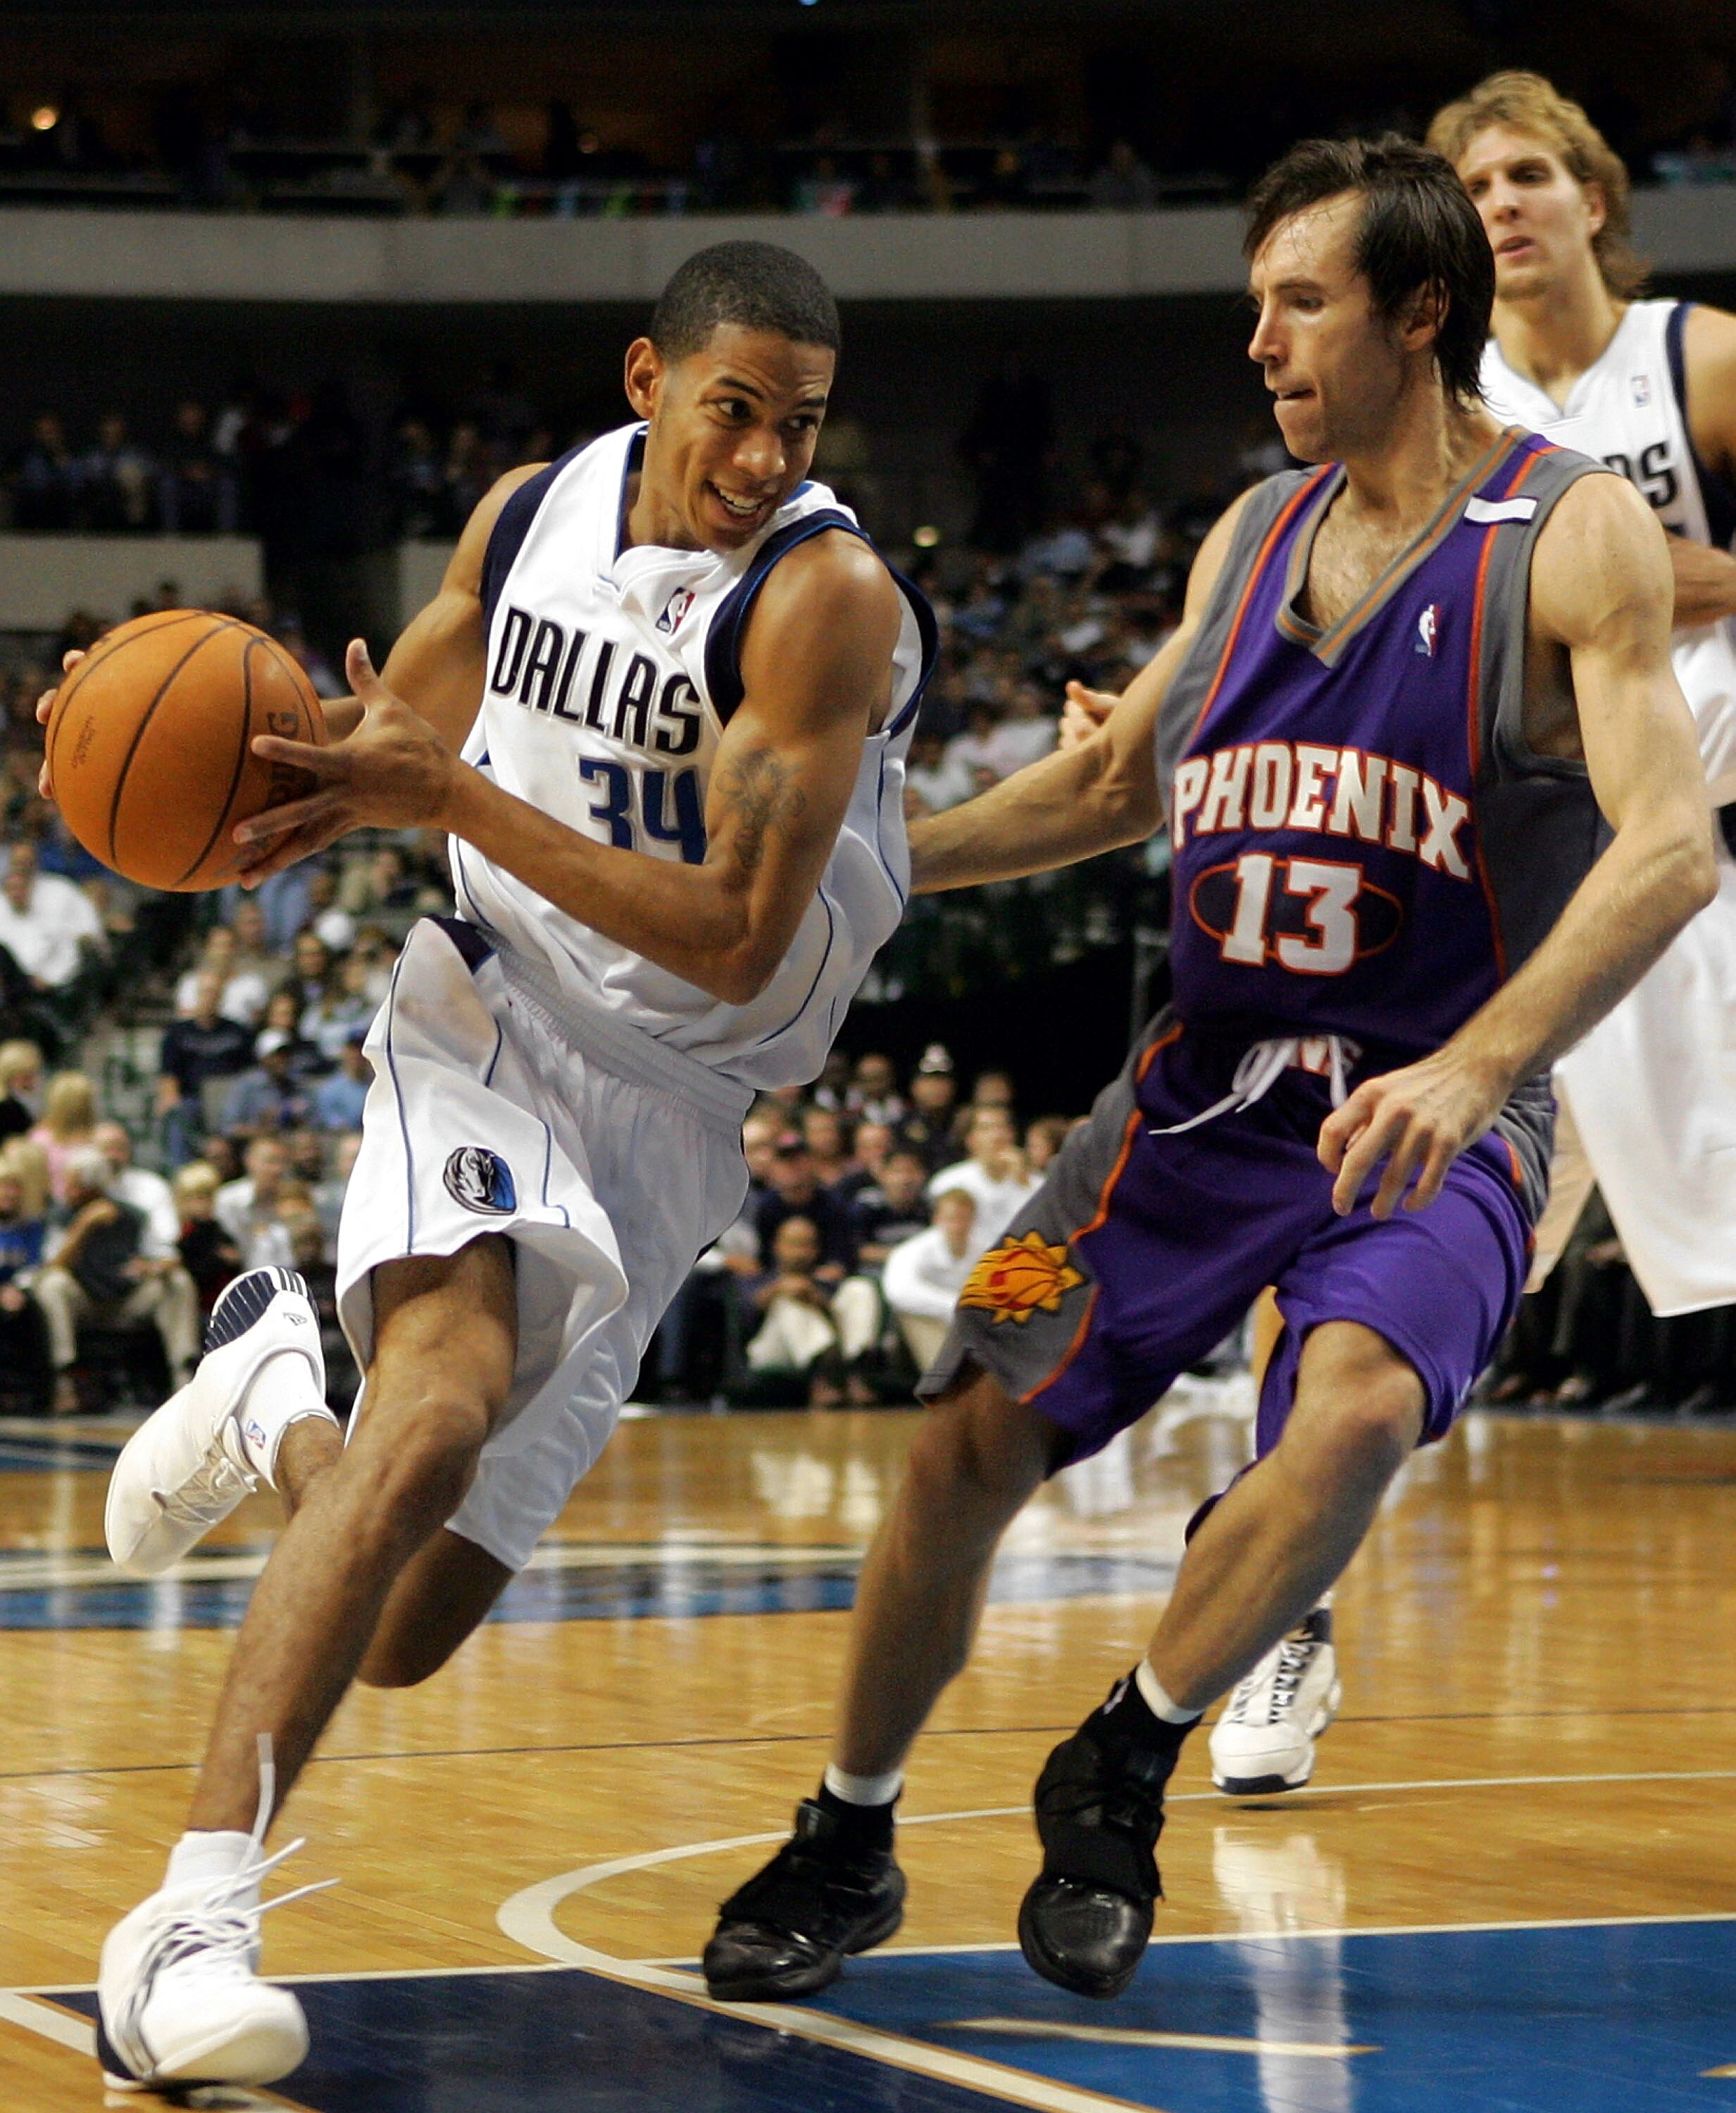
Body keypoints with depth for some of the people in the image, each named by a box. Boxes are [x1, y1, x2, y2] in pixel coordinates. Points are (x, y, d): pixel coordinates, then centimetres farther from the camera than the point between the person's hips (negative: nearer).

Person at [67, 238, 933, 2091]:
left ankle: (270, 1396, 35)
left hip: (672, 1097, -1)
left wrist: (455, 801, -26)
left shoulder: (828, 599, -17)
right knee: (444, 1398, -32)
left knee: (406, 1635, -1)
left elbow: (731, 944, -22)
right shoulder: (526, 516, 0)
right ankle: (190, 1924, -33)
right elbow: (395, 733, 18)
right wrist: (274, 779, -5)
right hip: (488, 1016, 1)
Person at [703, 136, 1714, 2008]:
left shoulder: (1572, 537, -11)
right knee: (970, 1441, -1)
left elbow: (1668, 850, -22)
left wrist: (1472, 1069, -35)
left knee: (1360, 1401, -33)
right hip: (1201, 1088, 5)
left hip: (1430, 1117, -5)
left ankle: (1119, 1775, -10)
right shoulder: (1251, 538, 7)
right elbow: (1115, 781, 22)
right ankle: (844, 1849, 20)